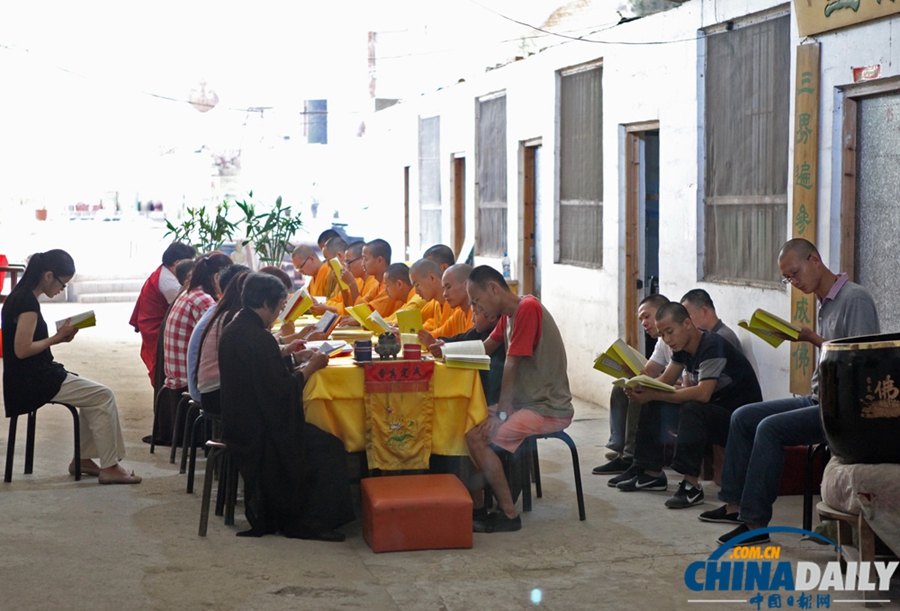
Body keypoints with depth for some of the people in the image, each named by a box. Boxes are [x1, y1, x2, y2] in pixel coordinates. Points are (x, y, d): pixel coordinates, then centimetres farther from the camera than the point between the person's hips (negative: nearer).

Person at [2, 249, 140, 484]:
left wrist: (58, 336, 2)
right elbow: (22, 349, -23)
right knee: (103, 396, -7)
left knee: (94, 396, 15)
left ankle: (82, 459, 18)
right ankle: (109, 468, -4)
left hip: (35, 377, 10)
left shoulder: (20, 296, 12)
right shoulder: (27, 301, -19)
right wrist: (57, 338, -11)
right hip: (32, 382, -10)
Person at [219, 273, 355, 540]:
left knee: (316, 437, 20)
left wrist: (294, 358, 15)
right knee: (329, 448, -6)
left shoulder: (232, 331, 8)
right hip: (257, 432, -10)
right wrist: (310, 368, -9)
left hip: (235, 425, 11)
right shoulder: (259, 338, -23)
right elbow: (283, 390, -23)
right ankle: (308, 524, 1)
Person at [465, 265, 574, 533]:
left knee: (477, 436, -22)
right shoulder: (509, 314, 13)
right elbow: (484, 349, 15)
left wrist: (501, 413, -19)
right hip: (525, 403, 10)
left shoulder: (528, 308, -18)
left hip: (549, 408, -10)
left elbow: (512, 365, -19)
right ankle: (477, 506, 5)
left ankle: (509, 514, -12)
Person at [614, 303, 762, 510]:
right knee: (653, 406, 2)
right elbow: (665, 381, 5)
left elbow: (703, 393, -33)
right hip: (711, 411, 9)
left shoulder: (712, 345, -23)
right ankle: (651, 472, 7)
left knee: (691, 408, -35)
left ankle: (691, 485, -32)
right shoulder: (682, 349, 5)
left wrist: (654, 395, -32)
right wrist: (640, 388, -17)